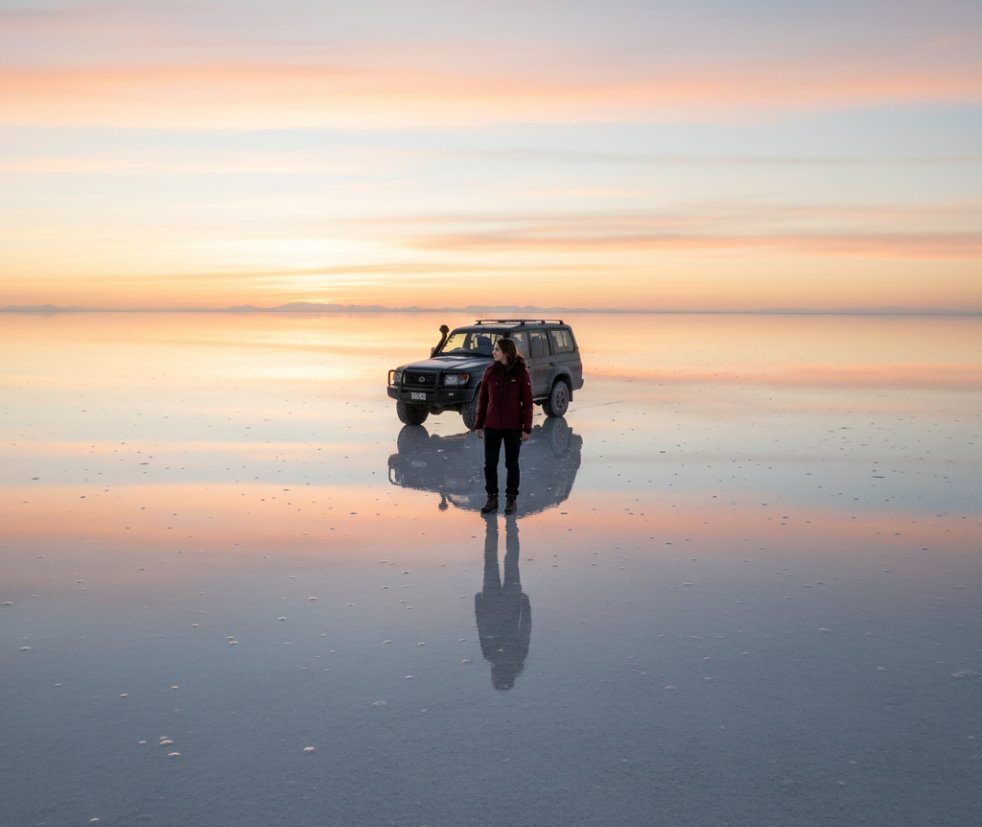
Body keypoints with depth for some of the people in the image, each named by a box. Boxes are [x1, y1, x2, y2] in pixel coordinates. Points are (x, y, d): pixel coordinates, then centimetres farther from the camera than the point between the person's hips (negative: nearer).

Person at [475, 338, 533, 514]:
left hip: (513, 427, -3)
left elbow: (527, 402, -5)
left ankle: (511, 499, 18)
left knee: (512, 463, 7)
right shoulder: (490, 371, 2)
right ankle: (492, 499, 17)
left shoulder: (521, 373, -7)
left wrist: (527, 428, -9)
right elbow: (483, 399, 6)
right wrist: (479, 425, 5)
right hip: (492, 425, 3)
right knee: (490, 463, 5)